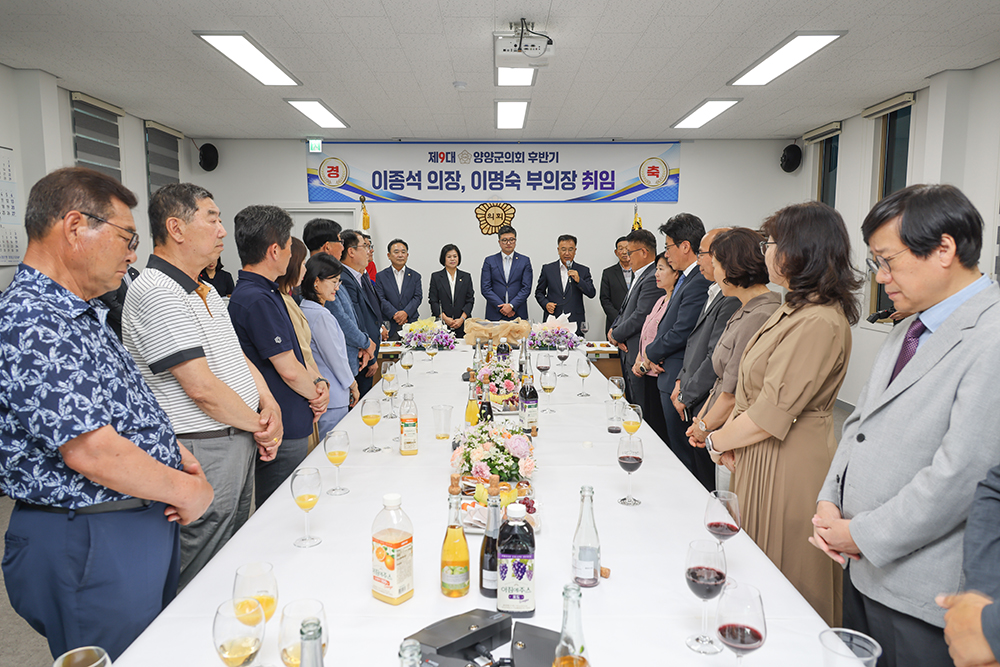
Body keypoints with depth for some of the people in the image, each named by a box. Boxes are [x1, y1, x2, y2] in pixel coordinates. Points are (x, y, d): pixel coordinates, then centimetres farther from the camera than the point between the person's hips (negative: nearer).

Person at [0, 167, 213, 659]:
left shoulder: (79, 313, 9)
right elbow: (91, 451, -29)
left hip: (143, 524, 10)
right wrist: (186, 490, -16)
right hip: (91, 546, -9)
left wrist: (173, 451, 5)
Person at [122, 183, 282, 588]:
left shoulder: (204, 291, 13)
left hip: (239, 444, 10)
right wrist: (258, 425, -10)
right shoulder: (156, 293, -20)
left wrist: (269, 404, 0)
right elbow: (201, 387, -23)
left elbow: (235, 355, 17)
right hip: (203, 452, -9)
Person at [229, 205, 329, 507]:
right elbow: (289, 370, -20)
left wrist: (318, 382, -1)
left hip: (291, 424, 10)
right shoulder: (257, 299, -21)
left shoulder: (268, 294, 12)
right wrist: (317, 392, -1)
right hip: (283, 430, -10)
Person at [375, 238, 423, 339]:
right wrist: (394, 315, -15)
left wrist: (405, 313, -14)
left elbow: (417, 297, 3)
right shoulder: (380, 276, 8)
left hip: (411, 325, 1)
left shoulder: (415, 276, 13)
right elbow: (381, 300, -1)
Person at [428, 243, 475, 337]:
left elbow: (470, 300, 7)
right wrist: (445, 318, -10)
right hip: (441, 325, -1)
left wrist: (462, 319, -7)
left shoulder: (466, 277, 12)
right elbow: (433, 301, 2)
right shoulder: (436, 276, 7)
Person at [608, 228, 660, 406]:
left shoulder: (653, 279, -18)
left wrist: (616, 335, -8)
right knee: (631, 405, 17)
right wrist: (613, 329, 2)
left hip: (640, 357, -10)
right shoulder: (638, 276, 15)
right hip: (628, 354, 10)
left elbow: (641, 317, -22)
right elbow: (626, 309, 20)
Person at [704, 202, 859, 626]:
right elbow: (754, 391, 13)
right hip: (760, 460, 9)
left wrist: (717, 441, -8)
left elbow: (771, 416, -23)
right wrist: (728, 433, 2)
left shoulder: (819, 323, -24)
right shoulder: (796, 309, 10)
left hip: (788, 468, -9)